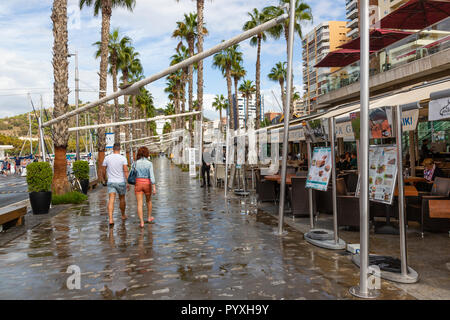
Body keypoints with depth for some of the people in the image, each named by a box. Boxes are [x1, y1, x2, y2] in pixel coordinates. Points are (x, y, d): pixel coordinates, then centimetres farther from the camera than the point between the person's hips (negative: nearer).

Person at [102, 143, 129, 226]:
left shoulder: (107, 158, -1)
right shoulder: (123, 158, -7)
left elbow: (103, 170, 6)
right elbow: (126, 171, -14)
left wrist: (104, 178, 25)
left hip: (111, 182, 1)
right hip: (121, 182, 0)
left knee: (111, 200, -6)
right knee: (122, 199, 18)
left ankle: (111, 219, -21)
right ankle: (123, 215, 36)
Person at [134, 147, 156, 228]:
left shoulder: (136, 163, -3)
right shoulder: (149, 163, -8)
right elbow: (152, 176, -15)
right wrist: (154, 188, -16)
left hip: (138, 184, 0)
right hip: (147, 184, 0)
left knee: (140, 204, -1)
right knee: (148, 200, 24)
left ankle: (142, 222, -11)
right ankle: (149, 218, 37)